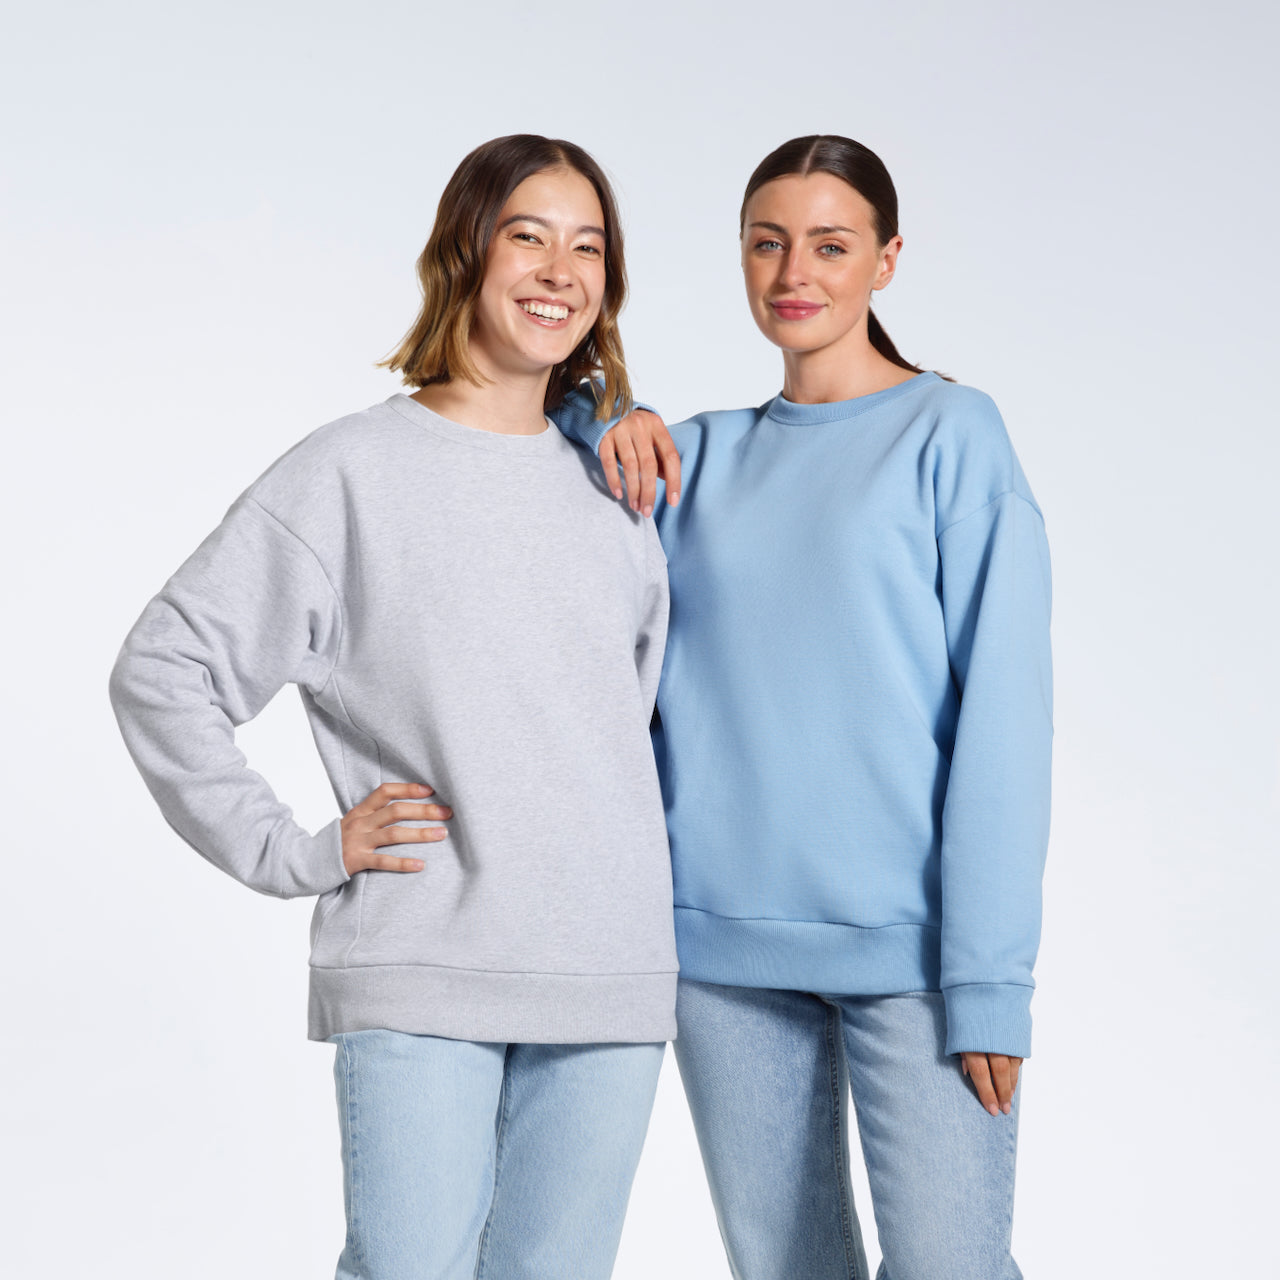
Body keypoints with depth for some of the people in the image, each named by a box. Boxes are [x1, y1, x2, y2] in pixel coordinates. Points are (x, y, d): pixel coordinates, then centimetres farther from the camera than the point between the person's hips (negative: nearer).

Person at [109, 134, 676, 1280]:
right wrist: (292, 853, -7)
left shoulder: (617, 487, 13)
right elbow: (163, 673, -3)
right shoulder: (353, 473, -2)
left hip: (611, 975, 5)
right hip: (419, 983, -4)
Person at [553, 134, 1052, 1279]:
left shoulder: (954, 435, -1)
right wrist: (608, 419, -2)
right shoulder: (704, 457, 13)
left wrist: (991, 971, -12)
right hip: (724, 940, 4)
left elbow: (1001, 713, -7)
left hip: (906, 942, -4)